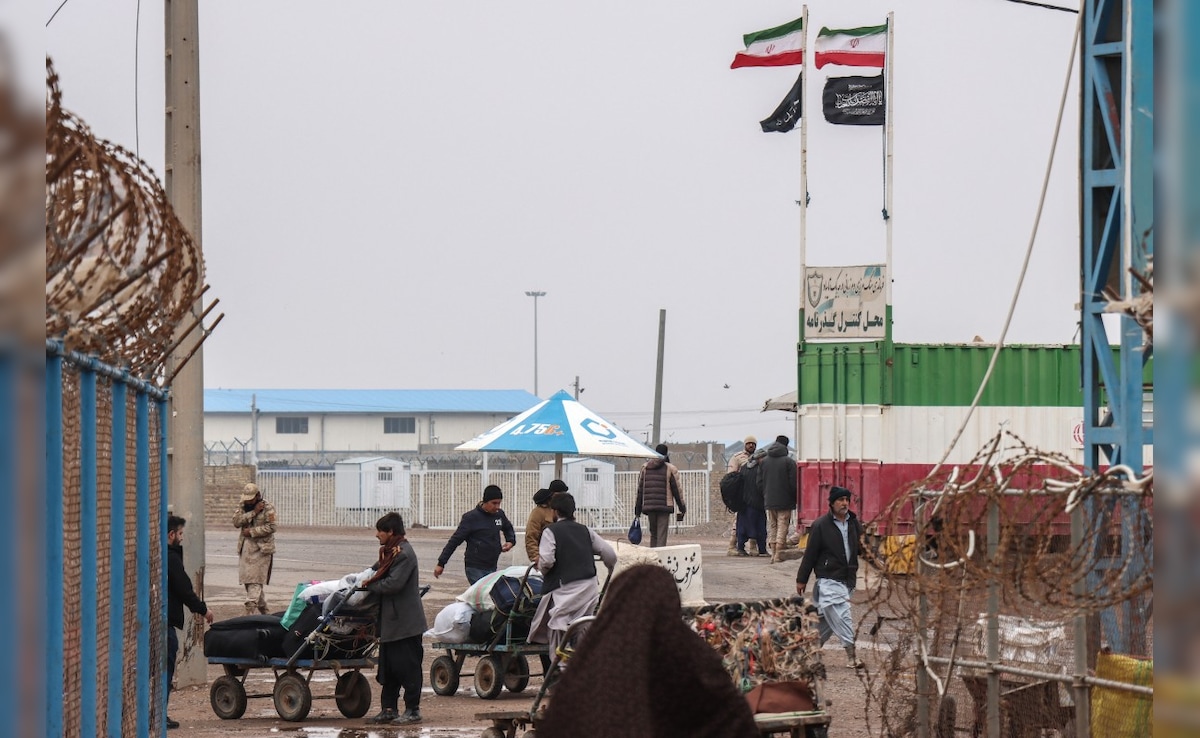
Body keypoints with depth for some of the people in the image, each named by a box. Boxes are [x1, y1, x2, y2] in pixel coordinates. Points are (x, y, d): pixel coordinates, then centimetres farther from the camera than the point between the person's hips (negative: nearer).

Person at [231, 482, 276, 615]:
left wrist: (251, 532, -14)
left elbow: (270, 527, -14)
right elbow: (236, 521, -3)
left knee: (255, 582, -14)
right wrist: (253, 512, -12)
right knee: (249, 582, 12)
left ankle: (252, 609, -19)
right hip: (245, 549, 7)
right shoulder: (244, 508, 13)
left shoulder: (267, 508, -5)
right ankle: (262, 609, 24)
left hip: (261, 550, -7)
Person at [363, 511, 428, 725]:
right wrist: (364, 578, 9)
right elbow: (377, 571, 25)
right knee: (388, 667, 12)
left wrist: (370, 586, -11)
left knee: (407, 667, -3)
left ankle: (412, 710, 2)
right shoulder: (389, 552, 15)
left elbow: (394, 584, -23)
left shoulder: (404, 554, -16)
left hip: (405, 622, -10)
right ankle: (388, 709, 17)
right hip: (391, 622, 10)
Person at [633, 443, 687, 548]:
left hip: (648, 506, 4)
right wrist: (682, 508, 8)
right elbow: (677, 489, -1)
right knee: (662, 535, -5)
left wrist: (637, 510, 13)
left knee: (653, 534, 16)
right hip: (664, 507, -4)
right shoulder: (670, 469, -2)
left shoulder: (645, 467, 10)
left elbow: (640, 489, 11)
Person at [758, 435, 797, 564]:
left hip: (769, 501, 4)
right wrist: (795, 499, 1)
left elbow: (760, 482, 8)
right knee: (782, 527, -1)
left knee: (772, 527, 13)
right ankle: (779, 556, -6)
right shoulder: (788, 461, -9)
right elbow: (793, 483, -10)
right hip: (785, 501, -4)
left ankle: (774, 555, 12)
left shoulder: (763, 462, 6)